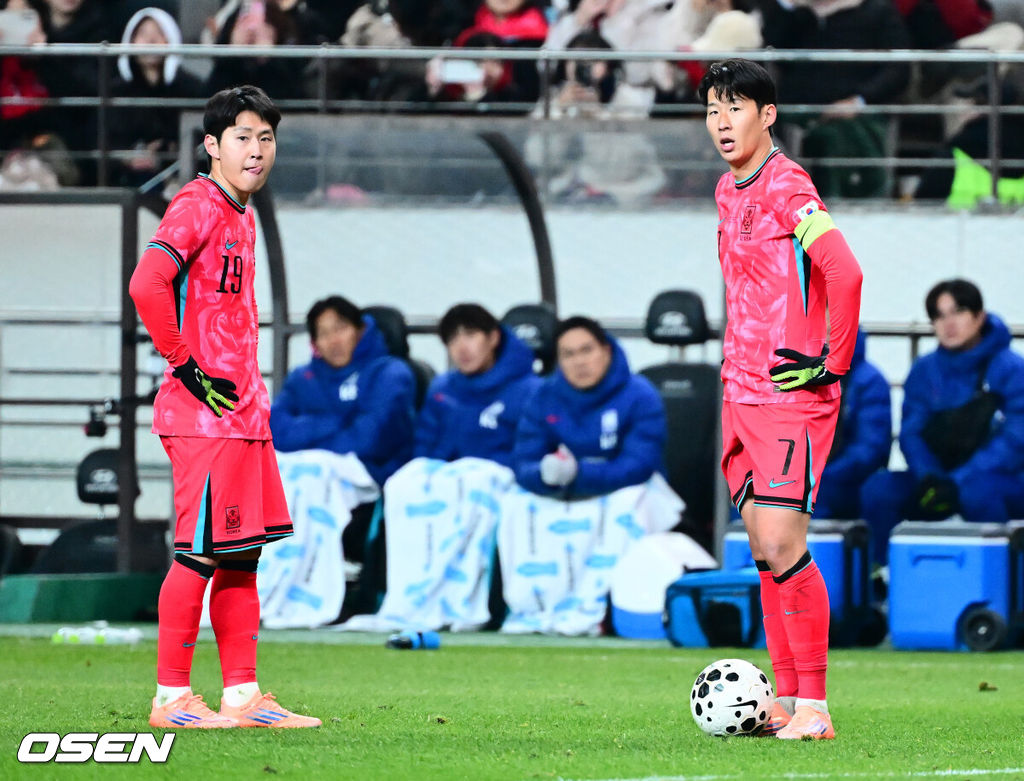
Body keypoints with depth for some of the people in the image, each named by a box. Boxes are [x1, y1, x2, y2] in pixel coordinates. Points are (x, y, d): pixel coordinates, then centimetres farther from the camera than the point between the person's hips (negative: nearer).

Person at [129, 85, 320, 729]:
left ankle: (243, 696, 14)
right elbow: (147, 285, -26)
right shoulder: (198, 206, -11)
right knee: (201, 553, -7)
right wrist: (187, 367, -19)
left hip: (244, 410, 9)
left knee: (241, 555, 10)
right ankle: (173, 696, -2)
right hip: (204, 411, -9)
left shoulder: (242, 215, 18)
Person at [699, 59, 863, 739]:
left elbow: (844, 272, -26)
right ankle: (787, 701, 14)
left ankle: (814, 708, -9)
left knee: (781, 544, -13)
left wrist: (834, 365, -18)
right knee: (766, 549, 9)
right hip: (741, 394, 9)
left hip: (792, 393, -9)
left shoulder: (786, 187, -15)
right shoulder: (728, 191, 13)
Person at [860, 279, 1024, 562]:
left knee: (978, 491, -39)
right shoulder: (925, 370, 7)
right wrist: (928, 477, -21)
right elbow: (911, 433, 2)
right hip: (939, 474, 4)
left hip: (997, 479, -4)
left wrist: (958, 482, -26)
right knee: (879, 488, -22)